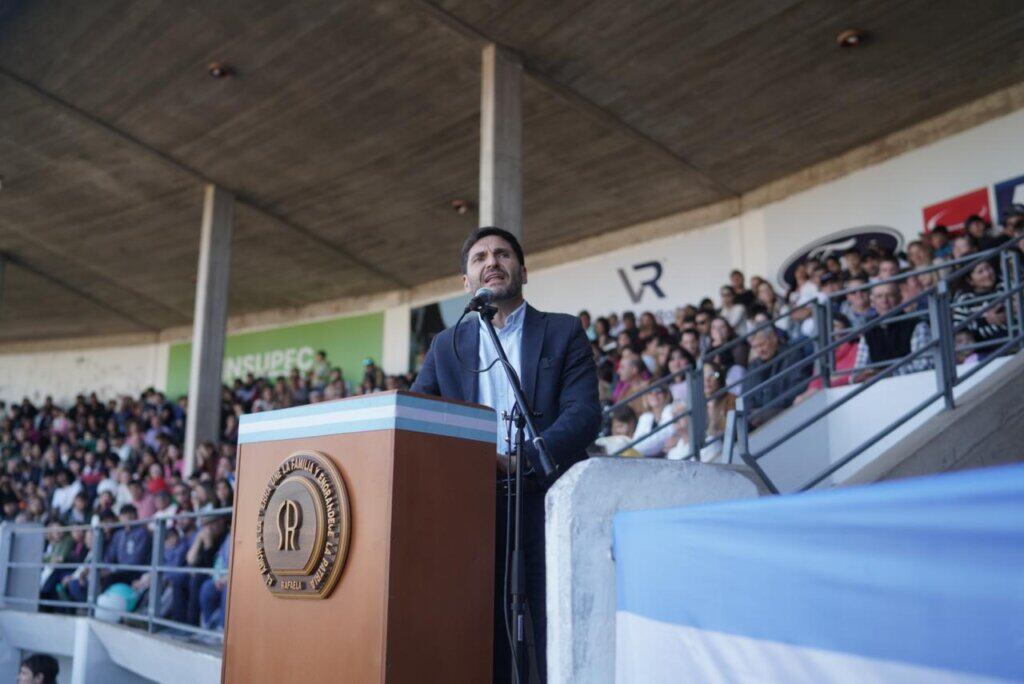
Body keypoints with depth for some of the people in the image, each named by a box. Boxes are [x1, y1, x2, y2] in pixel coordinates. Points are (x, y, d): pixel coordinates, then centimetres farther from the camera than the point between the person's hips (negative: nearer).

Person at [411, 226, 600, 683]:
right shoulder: (446, 346, 16)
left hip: (547, 503, -2)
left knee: (553, 644, -1)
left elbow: (584, 414, -4)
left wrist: (520, 462, -18)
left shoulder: (564, 332, 8)